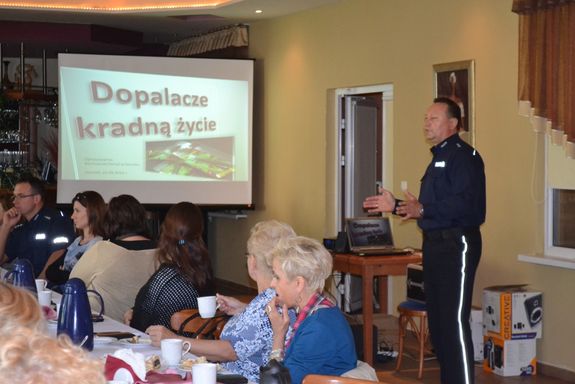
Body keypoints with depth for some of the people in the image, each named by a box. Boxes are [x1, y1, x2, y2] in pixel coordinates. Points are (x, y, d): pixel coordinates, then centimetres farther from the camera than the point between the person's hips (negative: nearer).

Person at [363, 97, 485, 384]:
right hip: (435, 243, 11)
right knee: (437, 320, 14)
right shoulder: (438, 157, 20)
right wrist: (396, 206, 16)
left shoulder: (463, 156, -13)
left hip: (456, 244, -11)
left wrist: (423, 210, -31)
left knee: (454, 321, -11)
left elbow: (466, 204, -25)